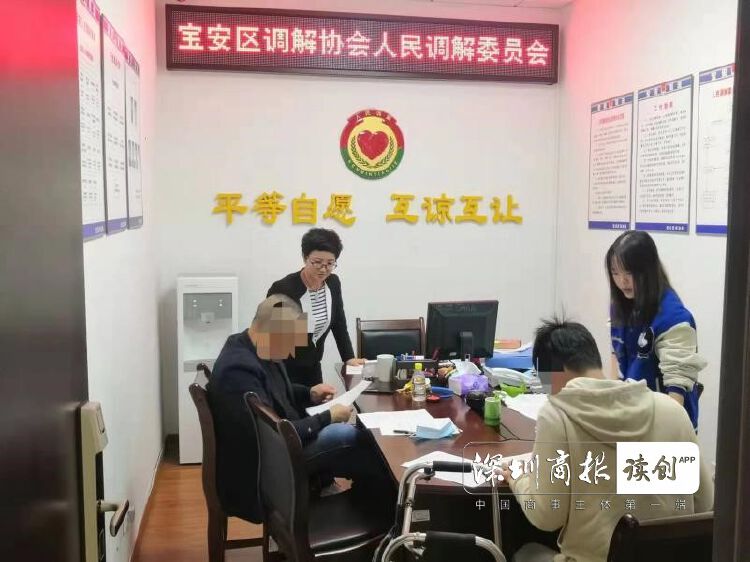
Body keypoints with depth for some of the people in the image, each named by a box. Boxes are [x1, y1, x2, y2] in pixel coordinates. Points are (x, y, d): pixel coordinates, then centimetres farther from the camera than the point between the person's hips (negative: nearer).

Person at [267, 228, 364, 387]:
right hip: (283, 370, -6)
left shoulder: (333, 283, -2)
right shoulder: (283, 289, -21)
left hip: (313, 369, 6)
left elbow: (339, 324, 9)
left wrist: (349, 357, 3)